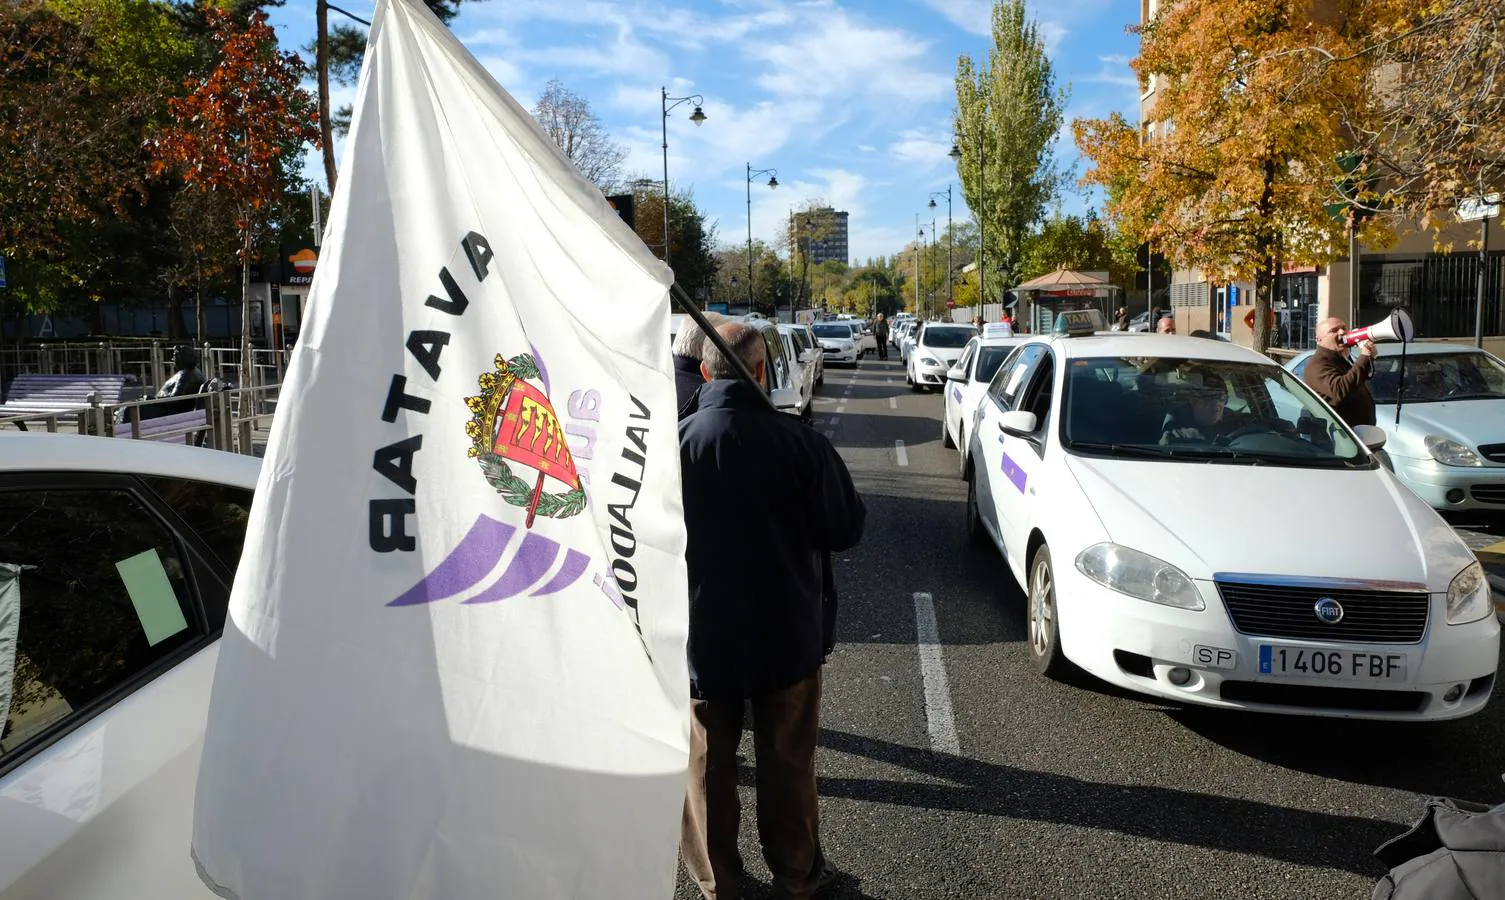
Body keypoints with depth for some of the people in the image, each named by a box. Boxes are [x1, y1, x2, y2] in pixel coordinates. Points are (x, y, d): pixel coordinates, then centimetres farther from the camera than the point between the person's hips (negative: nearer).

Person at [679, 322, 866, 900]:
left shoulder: (673, 443, -16)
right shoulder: (800, 443, -18)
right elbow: (845, 531, -9)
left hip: (702, 636, 0)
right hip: (787, 636, 0)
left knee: (708, 765, 18)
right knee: (787, 763, 17)